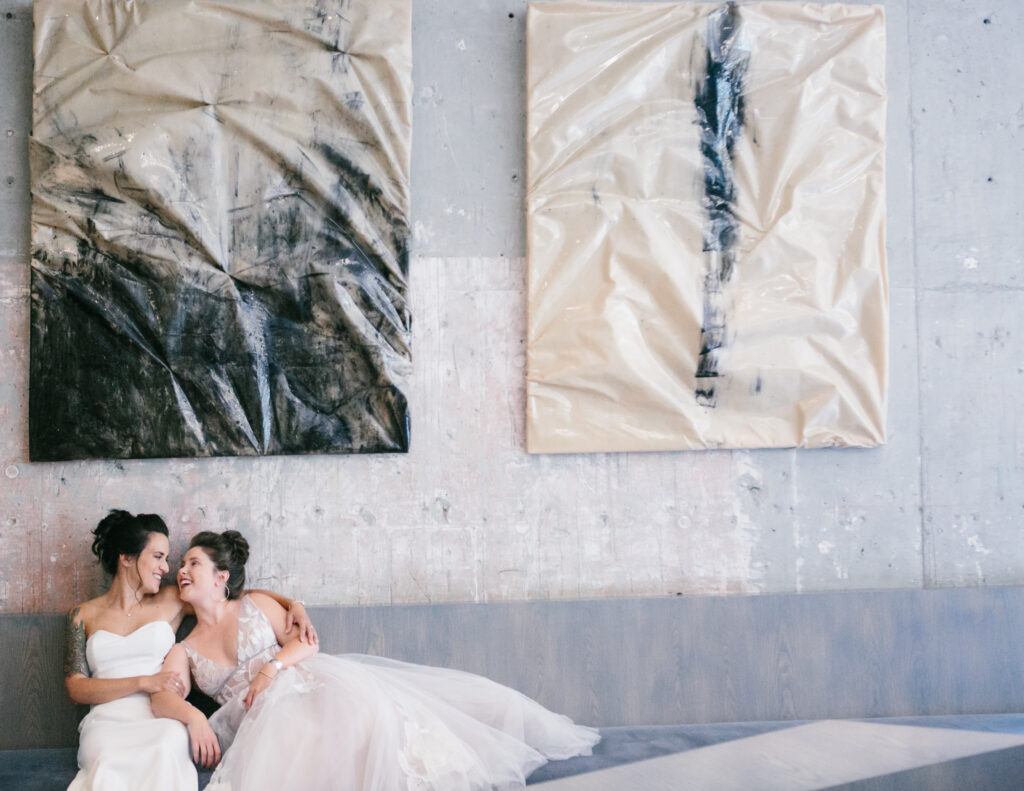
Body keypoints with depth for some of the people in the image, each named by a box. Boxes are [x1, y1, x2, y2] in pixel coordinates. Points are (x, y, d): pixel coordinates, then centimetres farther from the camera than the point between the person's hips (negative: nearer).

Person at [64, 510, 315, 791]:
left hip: (162, 718, 2)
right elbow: (76, 687, 5)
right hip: (107, 721, -2)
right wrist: (144, 682, -7)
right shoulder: (83, 615, 15)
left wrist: (294, 605, 6)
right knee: (109, 762, -38)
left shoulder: (171, 601, 17)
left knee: (165, 749, -36)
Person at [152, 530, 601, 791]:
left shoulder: (255, 605, 16)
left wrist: (272, 667, -14)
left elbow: (305, 642, 6)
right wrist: (191, 717, -28)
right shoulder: (182, 651, 15)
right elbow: (164, 698, -4)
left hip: (304, 683, 0)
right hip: (262, 716, 0)